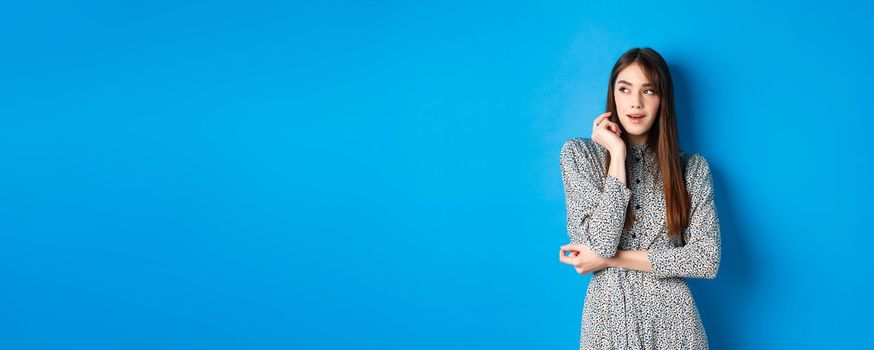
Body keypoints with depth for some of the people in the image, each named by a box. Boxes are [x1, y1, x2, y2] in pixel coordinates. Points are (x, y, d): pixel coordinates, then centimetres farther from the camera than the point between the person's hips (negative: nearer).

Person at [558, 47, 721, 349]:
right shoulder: (579, 154, -4)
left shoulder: (692, 167, -1)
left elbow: (707, 260, -10)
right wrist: (618, 155, -16)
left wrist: (610, 259, -13)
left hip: (673, 321, 1)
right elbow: (599, 245, -15)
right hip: (609, 317, 0)